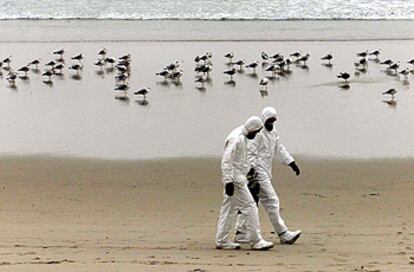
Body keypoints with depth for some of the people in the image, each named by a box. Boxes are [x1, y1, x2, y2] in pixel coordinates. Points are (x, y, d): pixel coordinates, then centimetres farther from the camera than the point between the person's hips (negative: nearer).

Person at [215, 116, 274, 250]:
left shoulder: (242, 138, 14)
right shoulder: (236, 139, -18)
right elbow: (226, 162, -22)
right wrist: (228, 182, -24)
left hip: (238, 179, 10)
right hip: (235, 180, -10)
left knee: (229, 209, 11)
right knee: (250, 207, -8)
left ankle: (222, 240, 15)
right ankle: (255, 240, -5)